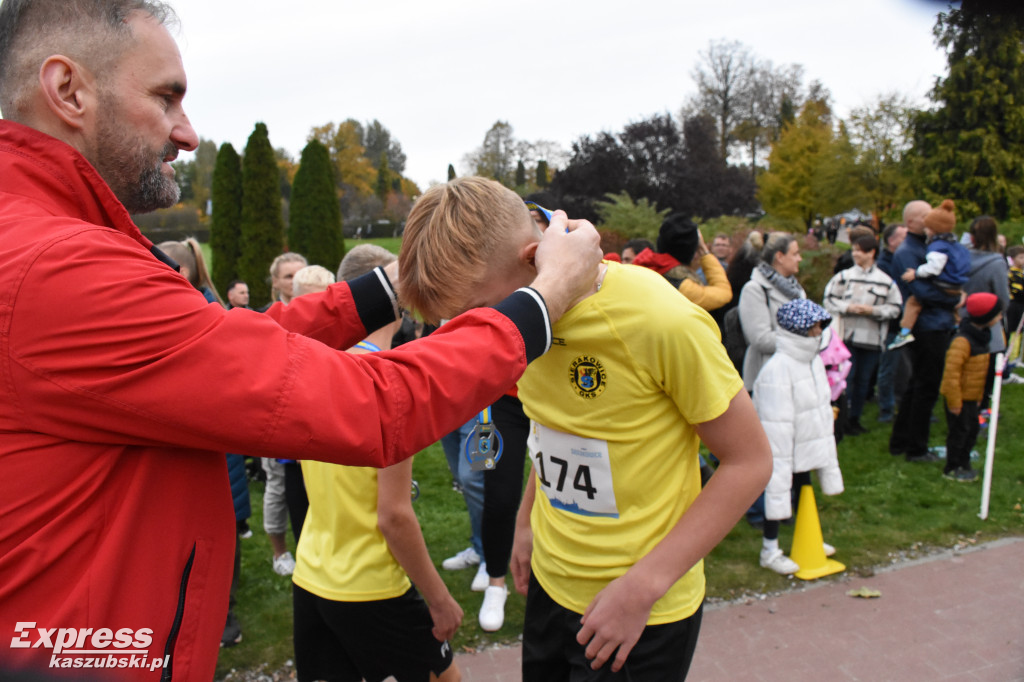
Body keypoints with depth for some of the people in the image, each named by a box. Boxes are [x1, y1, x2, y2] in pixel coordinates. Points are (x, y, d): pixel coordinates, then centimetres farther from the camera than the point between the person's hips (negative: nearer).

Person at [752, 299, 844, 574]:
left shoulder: (813, 359, 4)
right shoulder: (777, 369, -26)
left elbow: (822, 406, 14)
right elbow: (776, 424, -25)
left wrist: (826, 447, 17)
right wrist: (780, 463, -23)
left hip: (809, 448, 9)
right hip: (784, 451, -9)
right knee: (778, 490, 4)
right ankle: (769, 550, 21)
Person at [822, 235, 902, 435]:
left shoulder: (886, 281, 1)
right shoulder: (844, 276, 1)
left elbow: (894, 308, 3)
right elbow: (829, 300, 2)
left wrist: (873, 310, -12)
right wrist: (848, 307, -13)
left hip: (872, 338, 1)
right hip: (847, 335, -1)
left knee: (863, 380, 9)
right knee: (846, 377, -2)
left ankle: (854, 419, 23)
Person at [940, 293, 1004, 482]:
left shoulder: (981, 337, 7)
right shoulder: (962, 340, -25)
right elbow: (951, 372, -26)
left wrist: (979, 396, 20)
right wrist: (954, 402, -23)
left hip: (971, 397, 9)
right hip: (959, 397, -9)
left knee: (972, 429, 16)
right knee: (959, 431, 0)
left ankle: (963, 464, 30)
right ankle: (952, 468, 13)